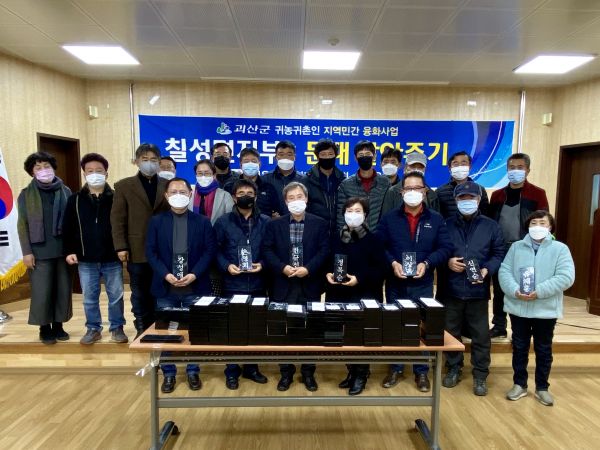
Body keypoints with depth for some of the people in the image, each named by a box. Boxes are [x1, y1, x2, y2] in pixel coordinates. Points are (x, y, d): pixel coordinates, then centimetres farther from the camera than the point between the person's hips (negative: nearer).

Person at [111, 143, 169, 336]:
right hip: (137, 250, -1)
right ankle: (142, 329, 21)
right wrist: (121, 247, -7)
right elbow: (117, 219, -1)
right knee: (140, 293, 9)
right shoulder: (124, 186, 3)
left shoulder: (167, 185, 6)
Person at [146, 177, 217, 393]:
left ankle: (193, 372, 24)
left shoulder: (202, 221, 3)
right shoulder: (156, 221, 5)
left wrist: (194, 275, -14)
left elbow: (210, 251, -3)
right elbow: (151, 252, 0)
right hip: (165, 287, 1)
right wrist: (166, 275, -13)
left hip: (195, 287, 0)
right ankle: (169, 374, 25)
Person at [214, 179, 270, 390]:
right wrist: (226, 266, -13)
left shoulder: (265, 221, 4)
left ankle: (251, 368, 28)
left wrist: (263, 264, -12)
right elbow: (216, 250, 2)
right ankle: (232, 371, 21)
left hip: (258, 284, 2)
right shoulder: (223, 221, 3)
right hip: (233, 284, -1)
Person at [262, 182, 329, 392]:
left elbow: (324, 251, -3)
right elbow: (267, 250, -1)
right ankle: (286, 373, 23)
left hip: (310, 285, 0)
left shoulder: (319, 223, 3)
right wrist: (282, 267, -14)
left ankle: (308, 373, 24)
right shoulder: (274, 224, 4)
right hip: (283, 286, 1)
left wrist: (308, 269, -15)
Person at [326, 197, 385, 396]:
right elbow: (328, 263, 13)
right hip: (339, 295, 4)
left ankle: (361, 374, 21)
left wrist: (359, 279, -18)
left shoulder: (372, 239, -4)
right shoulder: (336, 239, 7)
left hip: (364, 296, -3)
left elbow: (380, 269, -8)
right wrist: (328, 274, -8)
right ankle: (352, 371, 28)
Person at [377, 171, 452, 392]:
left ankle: (421, 372, 24)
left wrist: (426, 263, -15)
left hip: (423, 284, 0)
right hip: (395, 283, 0)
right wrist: (393, 263, -16)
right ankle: (395, 369, 25)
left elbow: (445, 248, -1)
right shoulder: (389, 218, 2)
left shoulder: (436, 219, 3)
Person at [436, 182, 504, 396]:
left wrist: (487, 270, -12)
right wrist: (447, 261, -14)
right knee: (451, 332, 12)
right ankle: (454, 369, 30)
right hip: (450, 289, 0)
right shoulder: (446, 224, 3)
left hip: (478, 291, 0)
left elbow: (499, 254, 4)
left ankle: (480, 375, 23)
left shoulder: (490, 226, 5)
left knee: (481, 335, 7)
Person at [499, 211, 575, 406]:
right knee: (519, 348, 12)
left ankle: (542, 388, 28)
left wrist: (539, 291, -21)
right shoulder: (516, 247, 5)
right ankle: (519, 384, 26)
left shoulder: (560, 249, -2)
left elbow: (566, 277, -13)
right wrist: (514, 290, -19)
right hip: (518, 307, 2)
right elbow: (504, 271, -2)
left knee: (543, 350, 12)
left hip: (546, 309, -1)